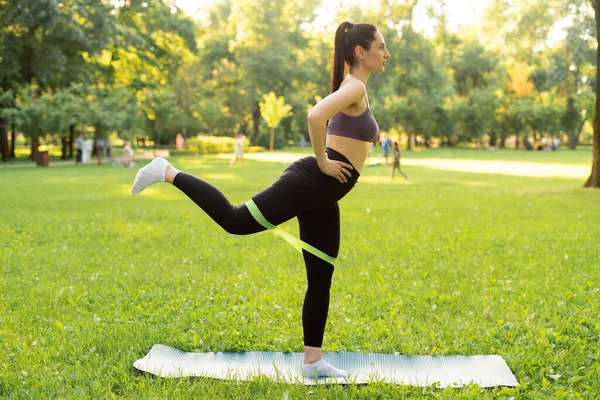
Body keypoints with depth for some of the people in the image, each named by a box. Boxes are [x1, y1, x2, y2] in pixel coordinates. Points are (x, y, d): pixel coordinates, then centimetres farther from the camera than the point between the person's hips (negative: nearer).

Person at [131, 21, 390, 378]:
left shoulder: (354, 88, 20)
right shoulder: (355, 87, -10)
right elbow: (316, 116, -29)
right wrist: (322, 163, -18)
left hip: (323, 196, 10)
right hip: (312, 181, -10)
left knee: (321, 279, 9)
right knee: (236, 220, -13)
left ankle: (313, 361, 14)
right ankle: (168, 172, 1)